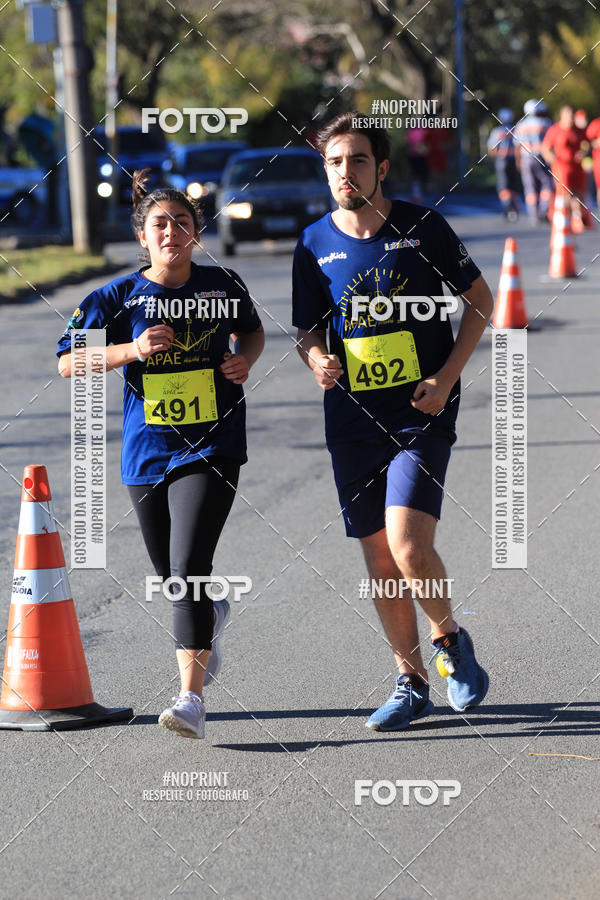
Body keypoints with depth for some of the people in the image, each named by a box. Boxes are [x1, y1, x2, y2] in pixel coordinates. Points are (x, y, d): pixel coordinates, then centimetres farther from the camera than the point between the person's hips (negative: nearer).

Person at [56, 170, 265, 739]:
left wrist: (245, 358, -2)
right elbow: (67, 362, -4)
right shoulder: (119, 296, -3)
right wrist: (131, 350, -18)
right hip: (146, 453, 2)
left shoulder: (222, 285, 0)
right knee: (171, 578, 17)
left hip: (211, 448, -2)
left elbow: (251, 330, 21)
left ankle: (191, 698, -19)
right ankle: (212, 618, 54)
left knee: (188, 569, -19)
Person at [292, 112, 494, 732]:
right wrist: (316, 359, -12)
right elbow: (306, 330, 12)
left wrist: (446, 377, -7)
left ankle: (450, 641, 9)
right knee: (379, 559, 6)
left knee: (408, 546, -18)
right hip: (352, 422, 4)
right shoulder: (315, 244, 3)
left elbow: (479, 299, 4)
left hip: (421, 415, -3)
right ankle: (412, 682, 20)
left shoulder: (421, 228, -5)